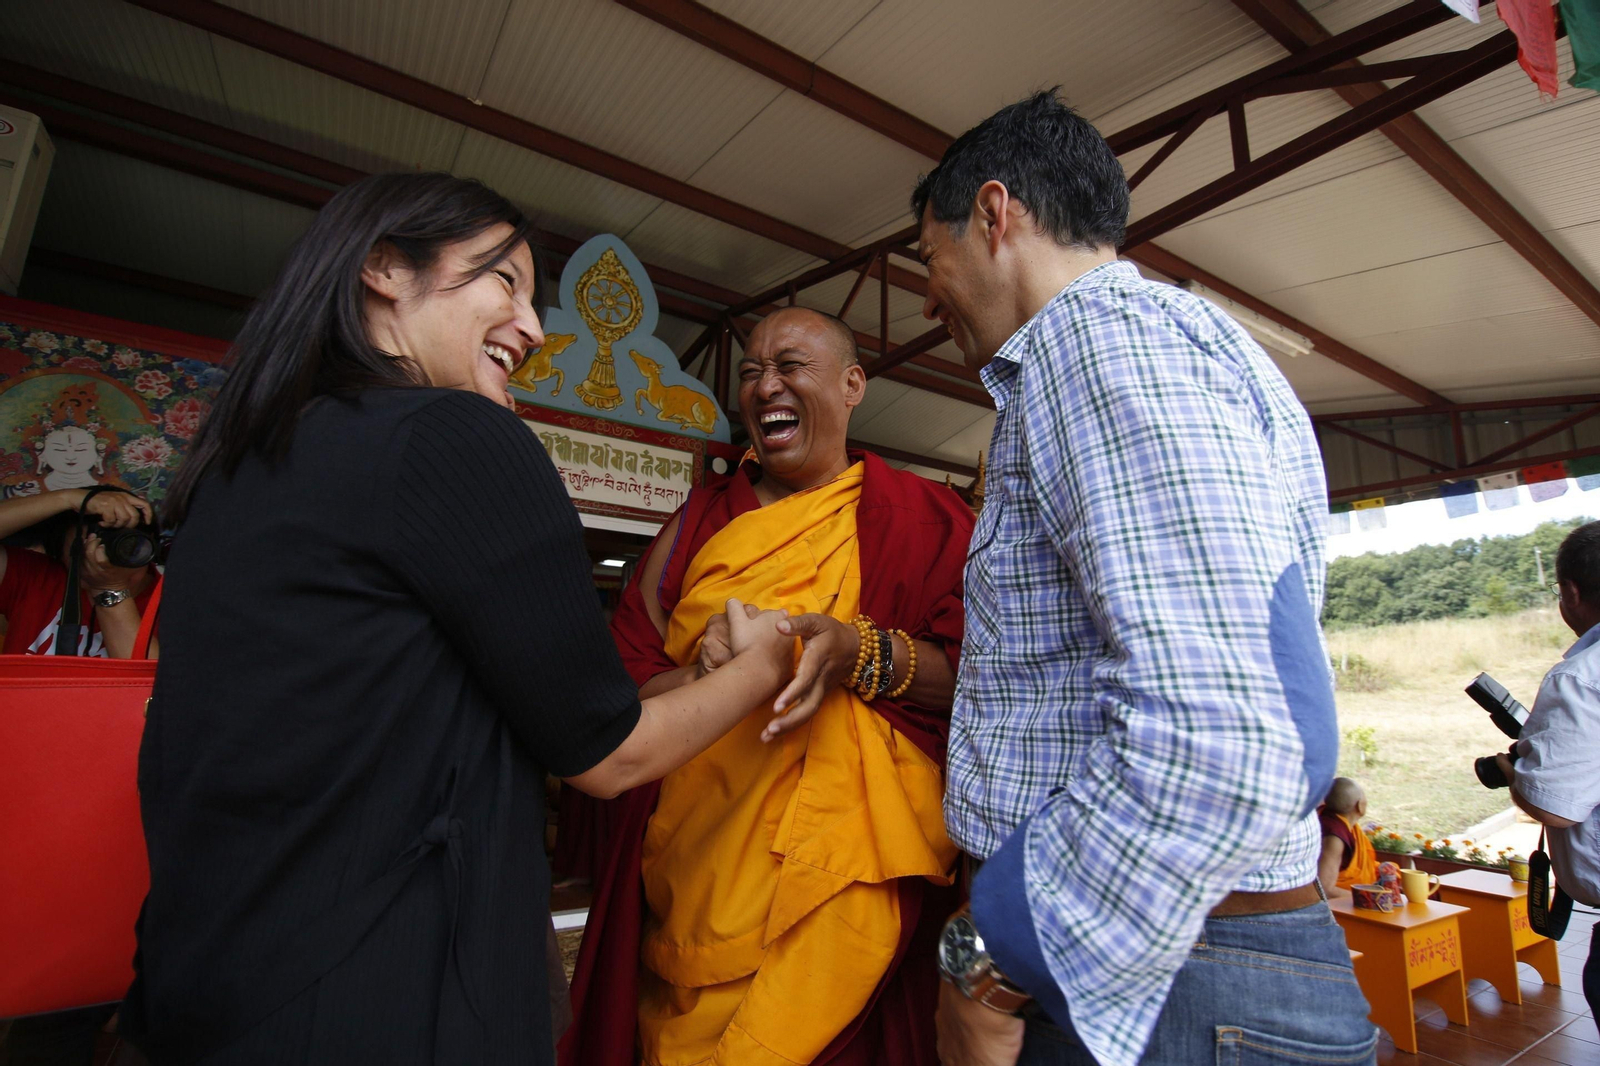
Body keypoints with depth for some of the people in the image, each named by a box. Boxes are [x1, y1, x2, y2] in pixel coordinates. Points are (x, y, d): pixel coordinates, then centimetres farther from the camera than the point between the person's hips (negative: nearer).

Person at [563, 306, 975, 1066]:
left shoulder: (916, 515, 3)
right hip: (695, 866, 3)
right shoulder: (701, 520, 10)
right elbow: (622, 683, 5)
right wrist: (703, 675, -15)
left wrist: (864, 655, -23)